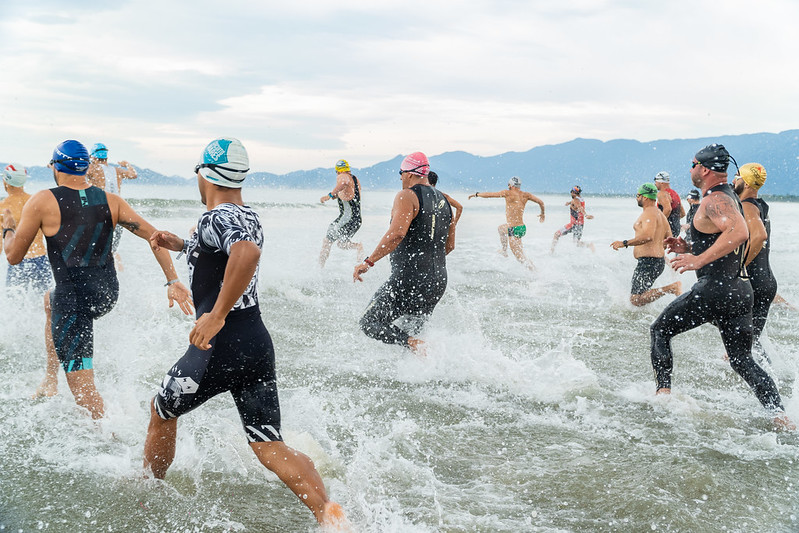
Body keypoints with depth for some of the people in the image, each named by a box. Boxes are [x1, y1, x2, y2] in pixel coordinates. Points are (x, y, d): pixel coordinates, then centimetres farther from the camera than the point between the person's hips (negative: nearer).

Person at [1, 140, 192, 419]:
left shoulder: (42, 202, -9)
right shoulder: (111, 201, 3)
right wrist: (173, 281, -6)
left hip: (73, 297, -7)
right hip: (107, 291, 7)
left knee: (81, 383, -3)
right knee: (51, 300, 37)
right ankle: (50, 381, 39)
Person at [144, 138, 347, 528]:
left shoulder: (217, 218, -13)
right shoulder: (248, 217, 15)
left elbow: (247, 253, -36)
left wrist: (216, 315, -33)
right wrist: (180, 245, 28)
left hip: (220, 348, -7)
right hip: (258, 344, 8)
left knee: (162, 411, 20)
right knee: (269, 447, 3)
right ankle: (329, 515, -16)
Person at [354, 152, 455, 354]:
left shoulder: (407, 197, -8)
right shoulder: (444, 201, 15)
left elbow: (396, 233, -24)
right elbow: (449, 245, 20)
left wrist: (368, 262, -20)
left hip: (409, 280, -8)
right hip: (438, 283, 8)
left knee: (370, 323, -2)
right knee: (411, 332, 16)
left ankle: (416, 345, -21)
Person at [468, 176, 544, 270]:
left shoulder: (508, 193, -9)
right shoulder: (525, 195, 5)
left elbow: (488, 195, -2)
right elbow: (540, 202, 7)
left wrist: (476, 194, 14)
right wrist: (543, 213, 26)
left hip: (514, 230, -8)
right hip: (523, 228, 8)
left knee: (521, 258, -4)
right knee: (501, 228, 36)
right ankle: (504, 251, 50)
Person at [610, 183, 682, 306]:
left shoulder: (649, 213, -14)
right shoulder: (659, 214, 18)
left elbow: (648, 236, -30)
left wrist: (624, 243, -26)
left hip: (649, 262, -10)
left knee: (636, 300, -15)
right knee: (636, 295, 18)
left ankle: (672, 288, -19)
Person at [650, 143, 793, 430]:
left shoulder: (715, 200, -12)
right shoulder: (730, 197, 21)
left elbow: (739, 232, -32)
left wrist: (699, 259, -28)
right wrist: (690, 250, 19)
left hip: (714, 289, -9)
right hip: (739, 289, 9)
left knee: (660, 331, 10)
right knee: (744, 362, 10)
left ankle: (663, 392, 9)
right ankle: (780, 416, -3)